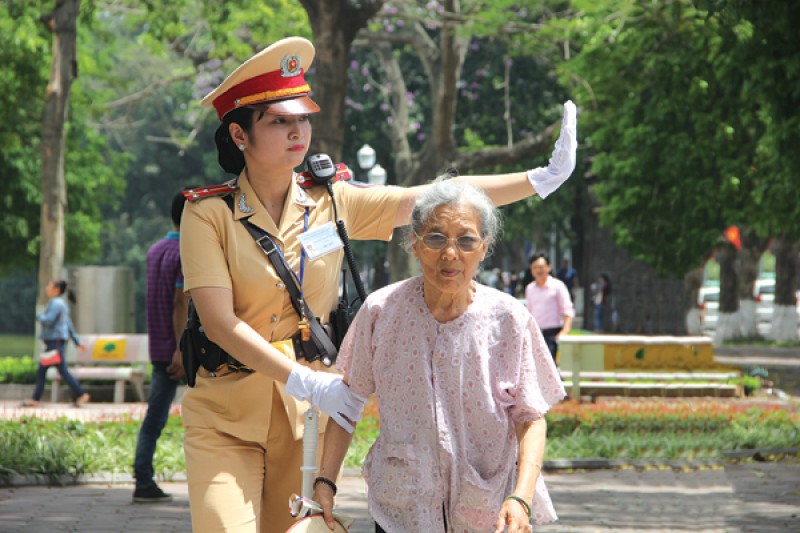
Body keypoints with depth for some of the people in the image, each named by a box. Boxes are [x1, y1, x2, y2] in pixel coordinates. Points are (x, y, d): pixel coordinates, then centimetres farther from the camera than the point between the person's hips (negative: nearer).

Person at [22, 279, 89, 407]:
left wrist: (39, 316, -2)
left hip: (55, 341, -10)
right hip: (54, 343, 10)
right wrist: (77, 342, 21)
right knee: (41, 371, 8)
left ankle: (82, 394, -5)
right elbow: (69, 325, 20)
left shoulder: (56, 303, -13)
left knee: (63, 371, -8)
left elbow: (48, 321, -24)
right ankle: (35, 400, 8)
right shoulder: (61, 304, 19)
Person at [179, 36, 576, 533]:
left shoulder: (332, 203, 5)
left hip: (305, 414, 3)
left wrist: (542, 178, -9)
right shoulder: (208, 212, -7)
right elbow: (220, 322, -14)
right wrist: (306, 382, -20)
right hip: (226, 414, -3)